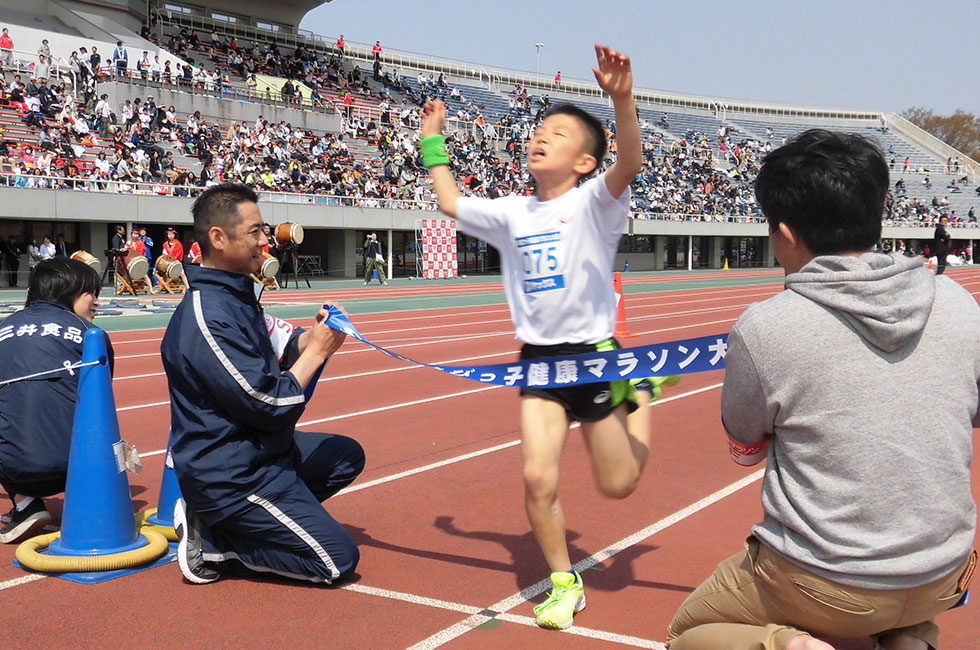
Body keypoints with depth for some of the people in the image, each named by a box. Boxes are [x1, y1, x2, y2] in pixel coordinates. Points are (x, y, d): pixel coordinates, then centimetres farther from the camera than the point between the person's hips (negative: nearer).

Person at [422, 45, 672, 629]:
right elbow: (451, 203, 22)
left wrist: (622, 99, -45)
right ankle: (564, 582, 14)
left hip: (594, 354, -3)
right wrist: (433, 141, 23)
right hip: (539, 357, 4)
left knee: (618, 485, 8)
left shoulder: (593, 203, -9)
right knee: (539, 479, -9)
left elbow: (629, 164, -30)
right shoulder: (512, 212, 7)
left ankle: (642, 393, 36)